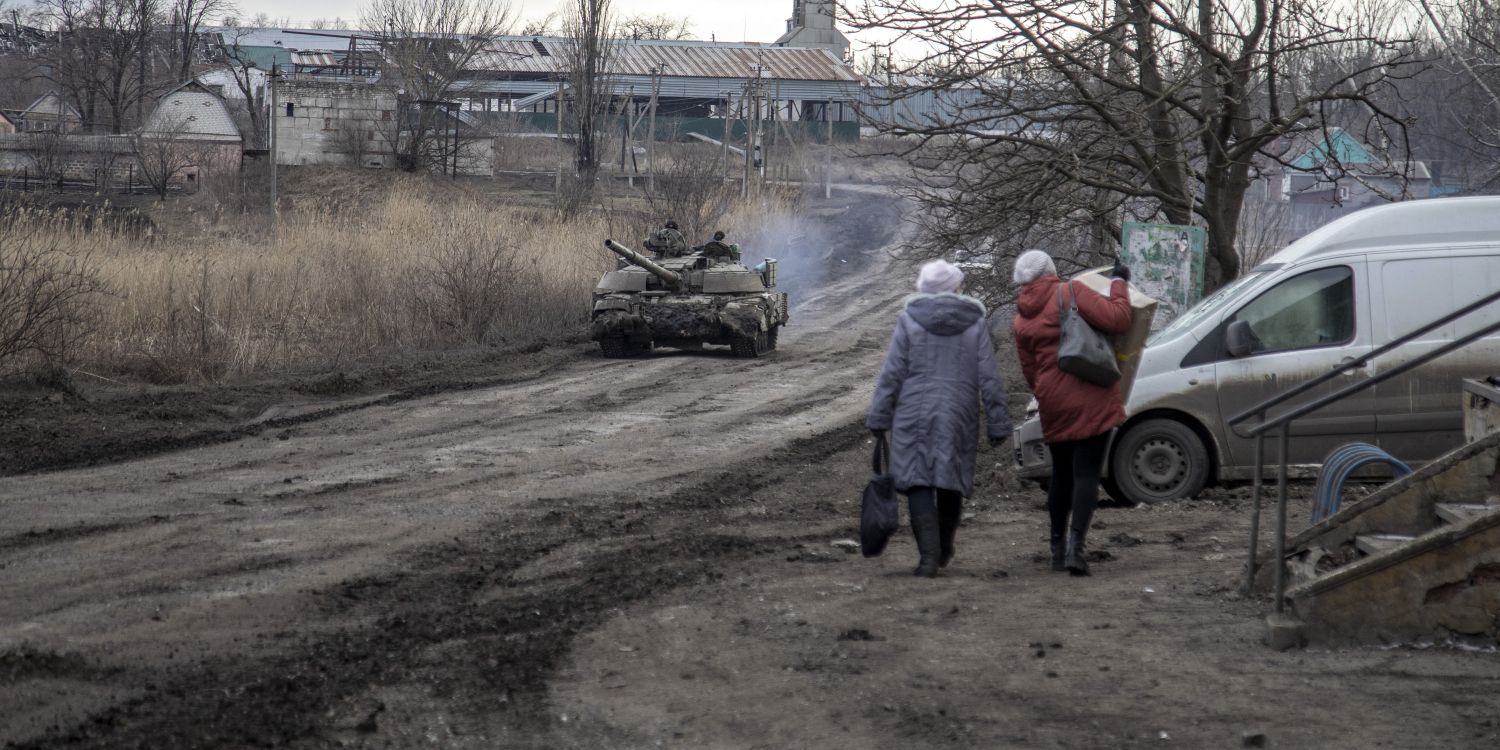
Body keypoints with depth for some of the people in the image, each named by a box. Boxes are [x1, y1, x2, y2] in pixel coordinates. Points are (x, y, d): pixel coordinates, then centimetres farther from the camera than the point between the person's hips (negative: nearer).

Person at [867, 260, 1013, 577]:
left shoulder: (909, 320, 0)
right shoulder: (975, 323, 4)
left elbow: (892, 374, -2)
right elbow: (989, 379, 2)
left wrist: (879, 417, 3)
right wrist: (998, 423, 6)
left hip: (915, 417, -2)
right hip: (959, 417, 2)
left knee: (918, 482, -1)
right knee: (952, 481, 15)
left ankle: (928, 554, -15)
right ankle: (944, 551, 28)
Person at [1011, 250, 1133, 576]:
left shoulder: (1021, 322, 10)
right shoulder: (1070, 292, -5)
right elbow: (1115, 319, -14)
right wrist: (1119, 284, 0)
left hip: (1054, 406, 4)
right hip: (1092, 401, -4)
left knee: (1061, 475, 19)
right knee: (1087, 474, -4)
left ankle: (1058, 547, 23)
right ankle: (1075, 546, -17)